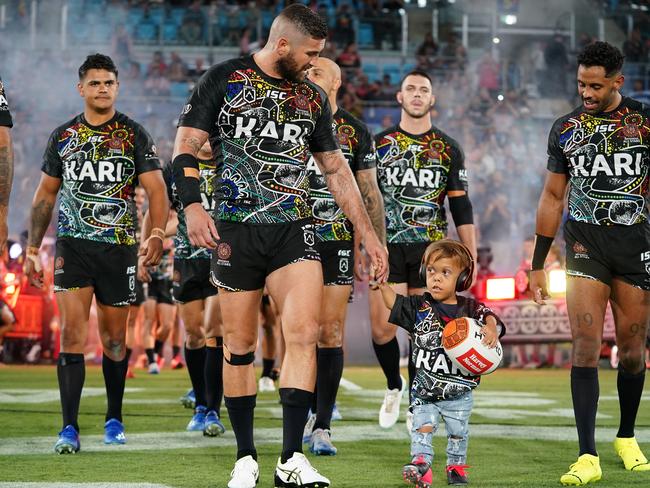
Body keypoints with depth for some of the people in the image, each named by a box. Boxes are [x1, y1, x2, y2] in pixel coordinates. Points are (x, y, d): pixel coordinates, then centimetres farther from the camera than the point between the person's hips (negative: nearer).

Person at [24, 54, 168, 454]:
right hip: (72, 245, 1)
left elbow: (156, 189, -5)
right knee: (73, 334, -11)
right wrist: (33, 248, 11)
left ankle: (114, 418, 25)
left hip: (119, 247, 0)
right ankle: (70, 428, -12)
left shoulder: (135, 136, 2)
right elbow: (45, 196, 15)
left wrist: (156, 234, -19)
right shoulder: (63, 137, 9)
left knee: (114, 339, 8)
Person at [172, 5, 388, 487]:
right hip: (235, 229, -2)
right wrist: (192, 205, -17)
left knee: (304, 333, -15)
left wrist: (368, 233, 17)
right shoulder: (224, 81, 1)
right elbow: (186, 146, -1)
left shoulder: (312, 97, 13)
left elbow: (336, 169, 20)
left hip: (295, 229, 3)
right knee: (240, 346, 2)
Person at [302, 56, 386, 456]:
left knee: (331, 333, -4)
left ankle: (322, 427, -1)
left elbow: (370, 195, 9)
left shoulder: (356, 133, 7)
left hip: (339, 242, 0)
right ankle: (312, 413, 11)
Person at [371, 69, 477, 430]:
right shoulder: (379, 144, 9)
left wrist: (471, 255, 1)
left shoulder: (448, 150, 10)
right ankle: (394, 387, 17)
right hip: (388, 246, 0)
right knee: (382, 326, -9)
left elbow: (461, 208, 8)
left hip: (431, 247, 0)